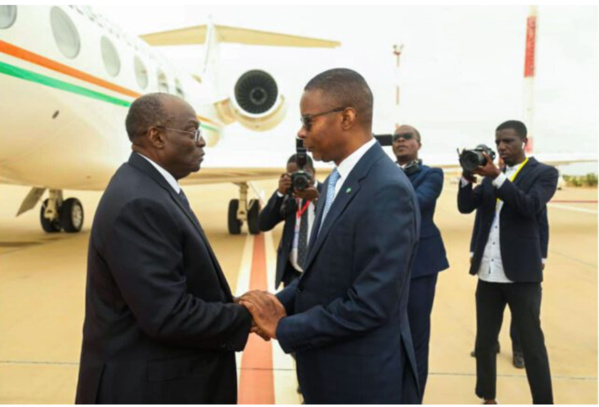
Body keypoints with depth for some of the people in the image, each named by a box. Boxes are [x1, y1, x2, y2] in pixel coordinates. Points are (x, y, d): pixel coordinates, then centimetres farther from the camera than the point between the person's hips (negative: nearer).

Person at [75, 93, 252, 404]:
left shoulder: (151, 189, 7)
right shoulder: (139, 203, -26)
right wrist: (246, 317, -17)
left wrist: (234, 308, -1)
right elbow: (168, 316, -28)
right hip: (147, 385, -10)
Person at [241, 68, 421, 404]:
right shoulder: (338, 181, 6)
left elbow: (370, 304, -27)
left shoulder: (388, 191, -25)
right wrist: (283, 302, -5)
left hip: (366, 378, -8)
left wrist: (283, 327, -18)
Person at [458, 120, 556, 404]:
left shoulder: (544, 173, -2)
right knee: (484, 342, 13)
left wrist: (496, 178, -25)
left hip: (521, 273, -5)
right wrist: (468, 176, -13)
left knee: (532, 345, 4)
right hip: (488, 273, 5)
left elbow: (530, 206, -19)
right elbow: (465, 207, 2)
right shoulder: (490, 175, 11)